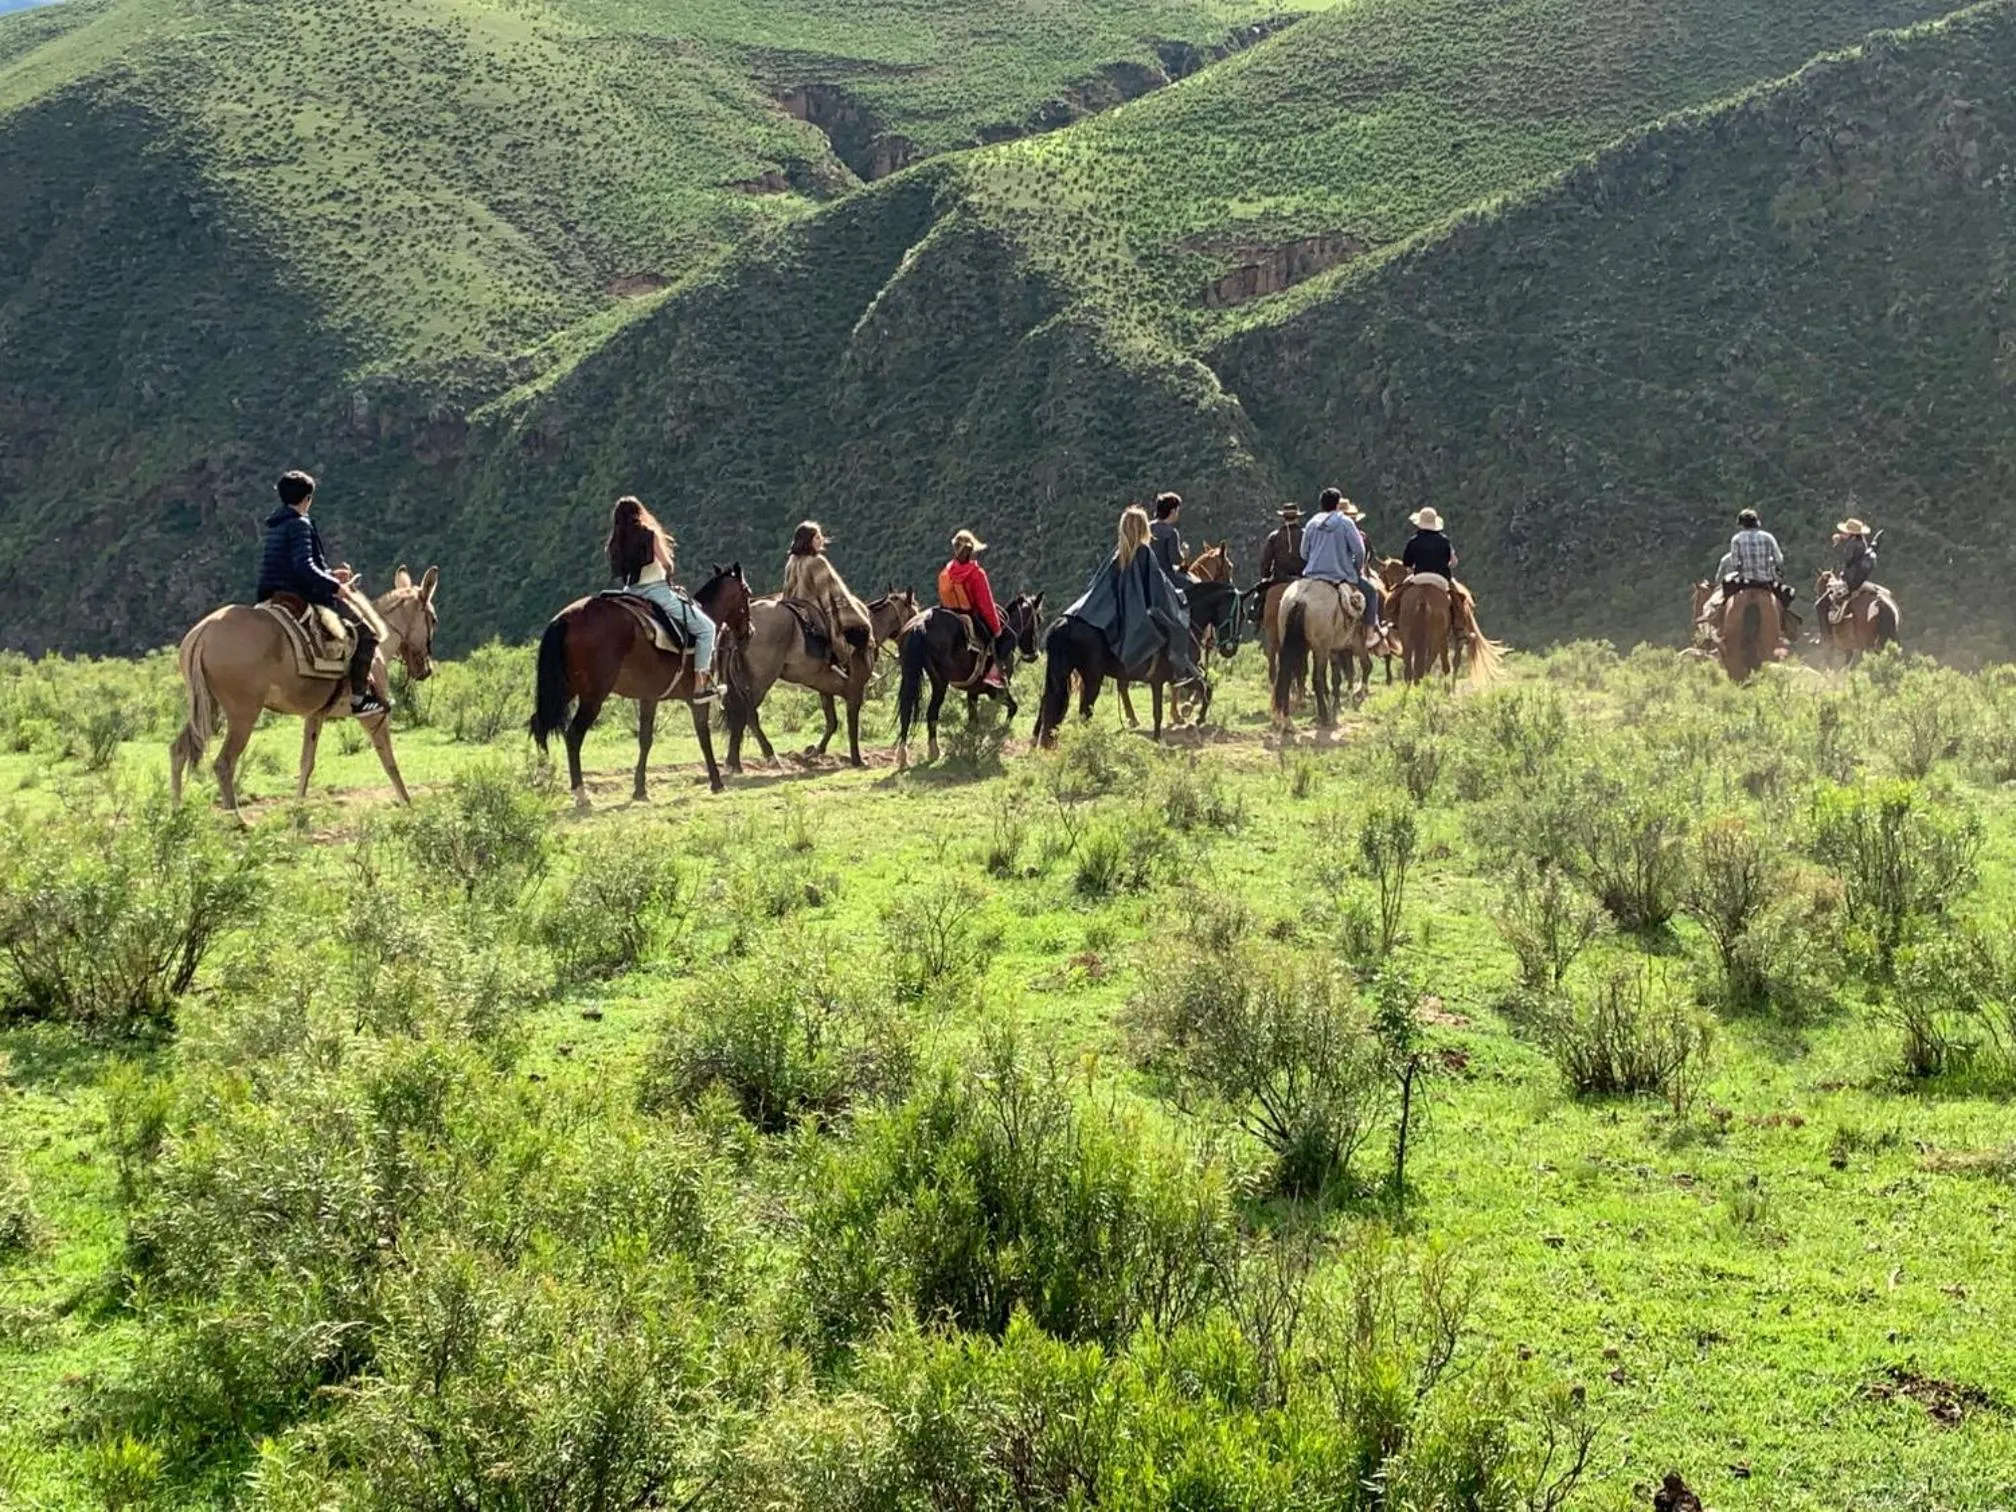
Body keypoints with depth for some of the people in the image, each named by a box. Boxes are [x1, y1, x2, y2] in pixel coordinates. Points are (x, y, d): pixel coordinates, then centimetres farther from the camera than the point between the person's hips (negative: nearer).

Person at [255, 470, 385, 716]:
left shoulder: (275, 525, 16)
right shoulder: (299, 524, -14)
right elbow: (304, 567, -25)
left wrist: (330, 574, 22)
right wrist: (334, 585, -16)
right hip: (301, 599, -10)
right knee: (366, 632, -4)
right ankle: (358, 696, -9)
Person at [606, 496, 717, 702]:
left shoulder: (615, 544, 9)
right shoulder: (650, 534, -7)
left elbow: (619, 573, 11)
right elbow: (667, 564, -10)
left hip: (631, 593, 6)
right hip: (656, 591, -6)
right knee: (706, 627, 1)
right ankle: (701, 684, -7)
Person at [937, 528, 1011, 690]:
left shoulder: (945, 572, -4)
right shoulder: (976, 573, -22)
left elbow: (942, 599, 7)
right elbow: (986, 604, -19)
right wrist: (996, 629, -9)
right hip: (976, 620, -7)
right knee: (1008, 637, 10)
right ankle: (994, 673, -7)